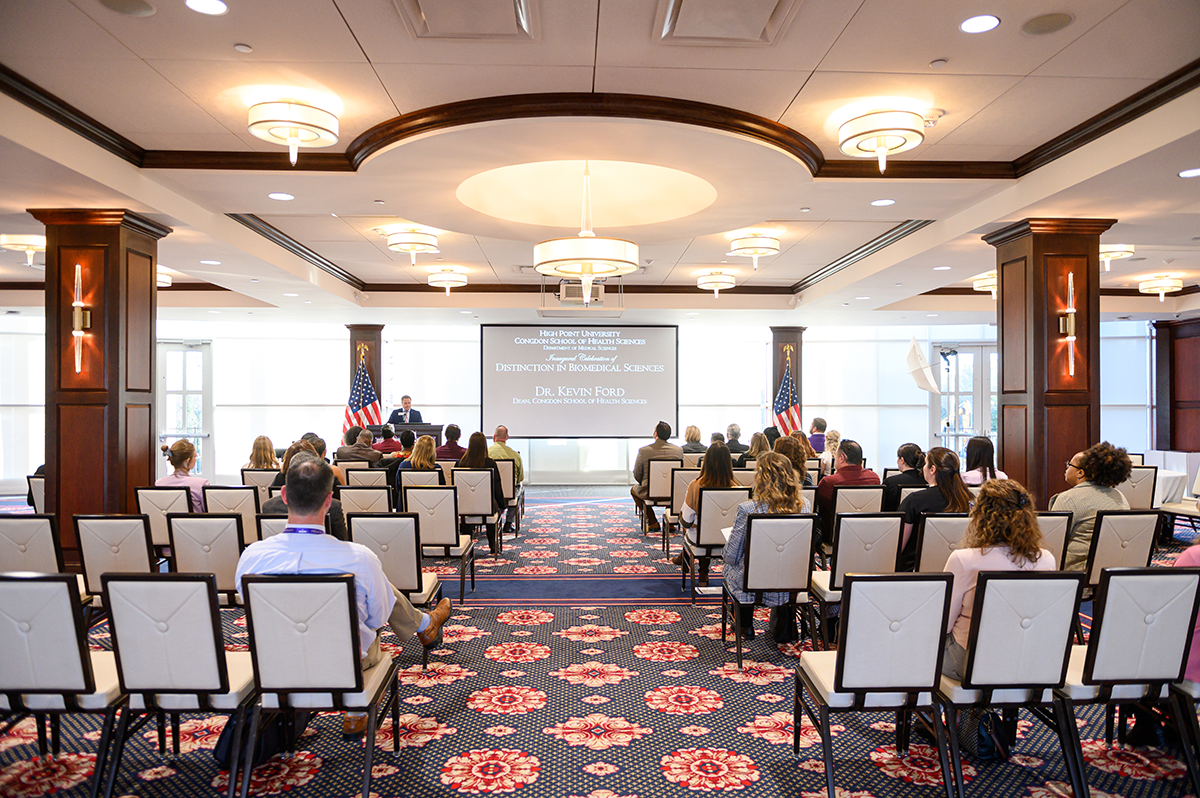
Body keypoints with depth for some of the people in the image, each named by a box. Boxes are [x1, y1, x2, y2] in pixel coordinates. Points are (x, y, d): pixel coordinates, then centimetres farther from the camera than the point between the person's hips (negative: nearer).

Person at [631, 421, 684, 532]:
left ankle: (652, 522, 26)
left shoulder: (643, 450, -15)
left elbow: (637, 474, -4)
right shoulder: (679, 450, -6)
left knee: (634, 489, 31)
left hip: (649, 493, -2)